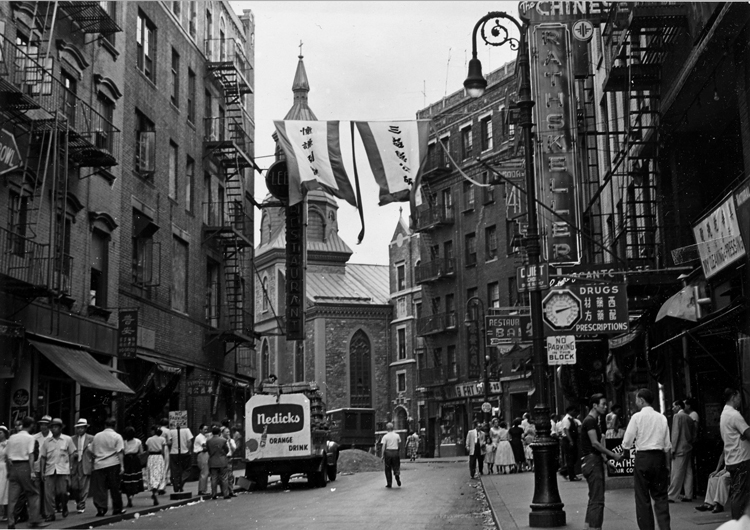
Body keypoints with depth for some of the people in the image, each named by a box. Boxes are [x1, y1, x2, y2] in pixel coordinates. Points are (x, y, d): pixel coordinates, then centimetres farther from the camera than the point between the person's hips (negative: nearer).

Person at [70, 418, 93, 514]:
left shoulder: (91, 439, 4)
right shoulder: (73, 439, 11)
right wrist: (73, 455, -7)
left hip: (85, 466, -2)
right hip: (74, 466, 3)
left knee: (84, 486, -4)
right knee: (74, 486, 0)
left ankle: (81, 505, 5)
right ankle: (78, 502, 24)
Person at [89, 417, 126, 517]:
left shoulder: (97, 436, 8)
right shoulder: (117, 437, -3)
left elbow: (92, 451, 12)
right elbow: (120, 452, -10)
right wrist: (122, 466, -10)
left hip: (99, 465, 2)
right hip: (113, 464, -2)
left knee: (100, 488, 3)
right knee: (115, 488, 6)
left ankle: (101, 509, -5)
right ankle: (117, 509, 11)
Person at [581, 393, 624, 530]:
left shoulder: (594, 420, 18)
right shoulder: (590, 421, -13)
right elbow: (595, 443, -20)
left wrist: (606, 457, 14)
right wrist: (613, 455, -18)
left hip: (595, 460, 11)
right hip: (591, 461, -11)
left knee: (594, 498, 14)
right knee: (597, 499, -12)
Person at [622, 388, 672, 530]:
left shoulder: (637, 417, -5)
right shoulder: (662, 417, 6)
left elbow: (626, 444, -5)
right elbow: (667, 445, 9)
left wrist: (630, 444, 17)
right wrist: (667, 465, 16)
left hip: (642, 458, -4)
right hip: (659, 457, 4)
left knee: (643, 498, 5)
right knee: (660, 497, 9)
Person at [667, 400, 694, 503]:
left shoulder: (677, 416, -8)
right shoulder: (689, 418, 14)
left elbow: (675, 433, -13)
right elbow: (693, 433, 15)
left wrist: (673, 449, -12)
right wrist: (690, 444, 19)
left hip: (680, 449, -8)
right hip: (689, 448, 8)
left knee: (677, 474, -6)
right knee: (688, 473, 8)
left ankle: (672, 496, -5)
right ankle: (688, 495, 9)